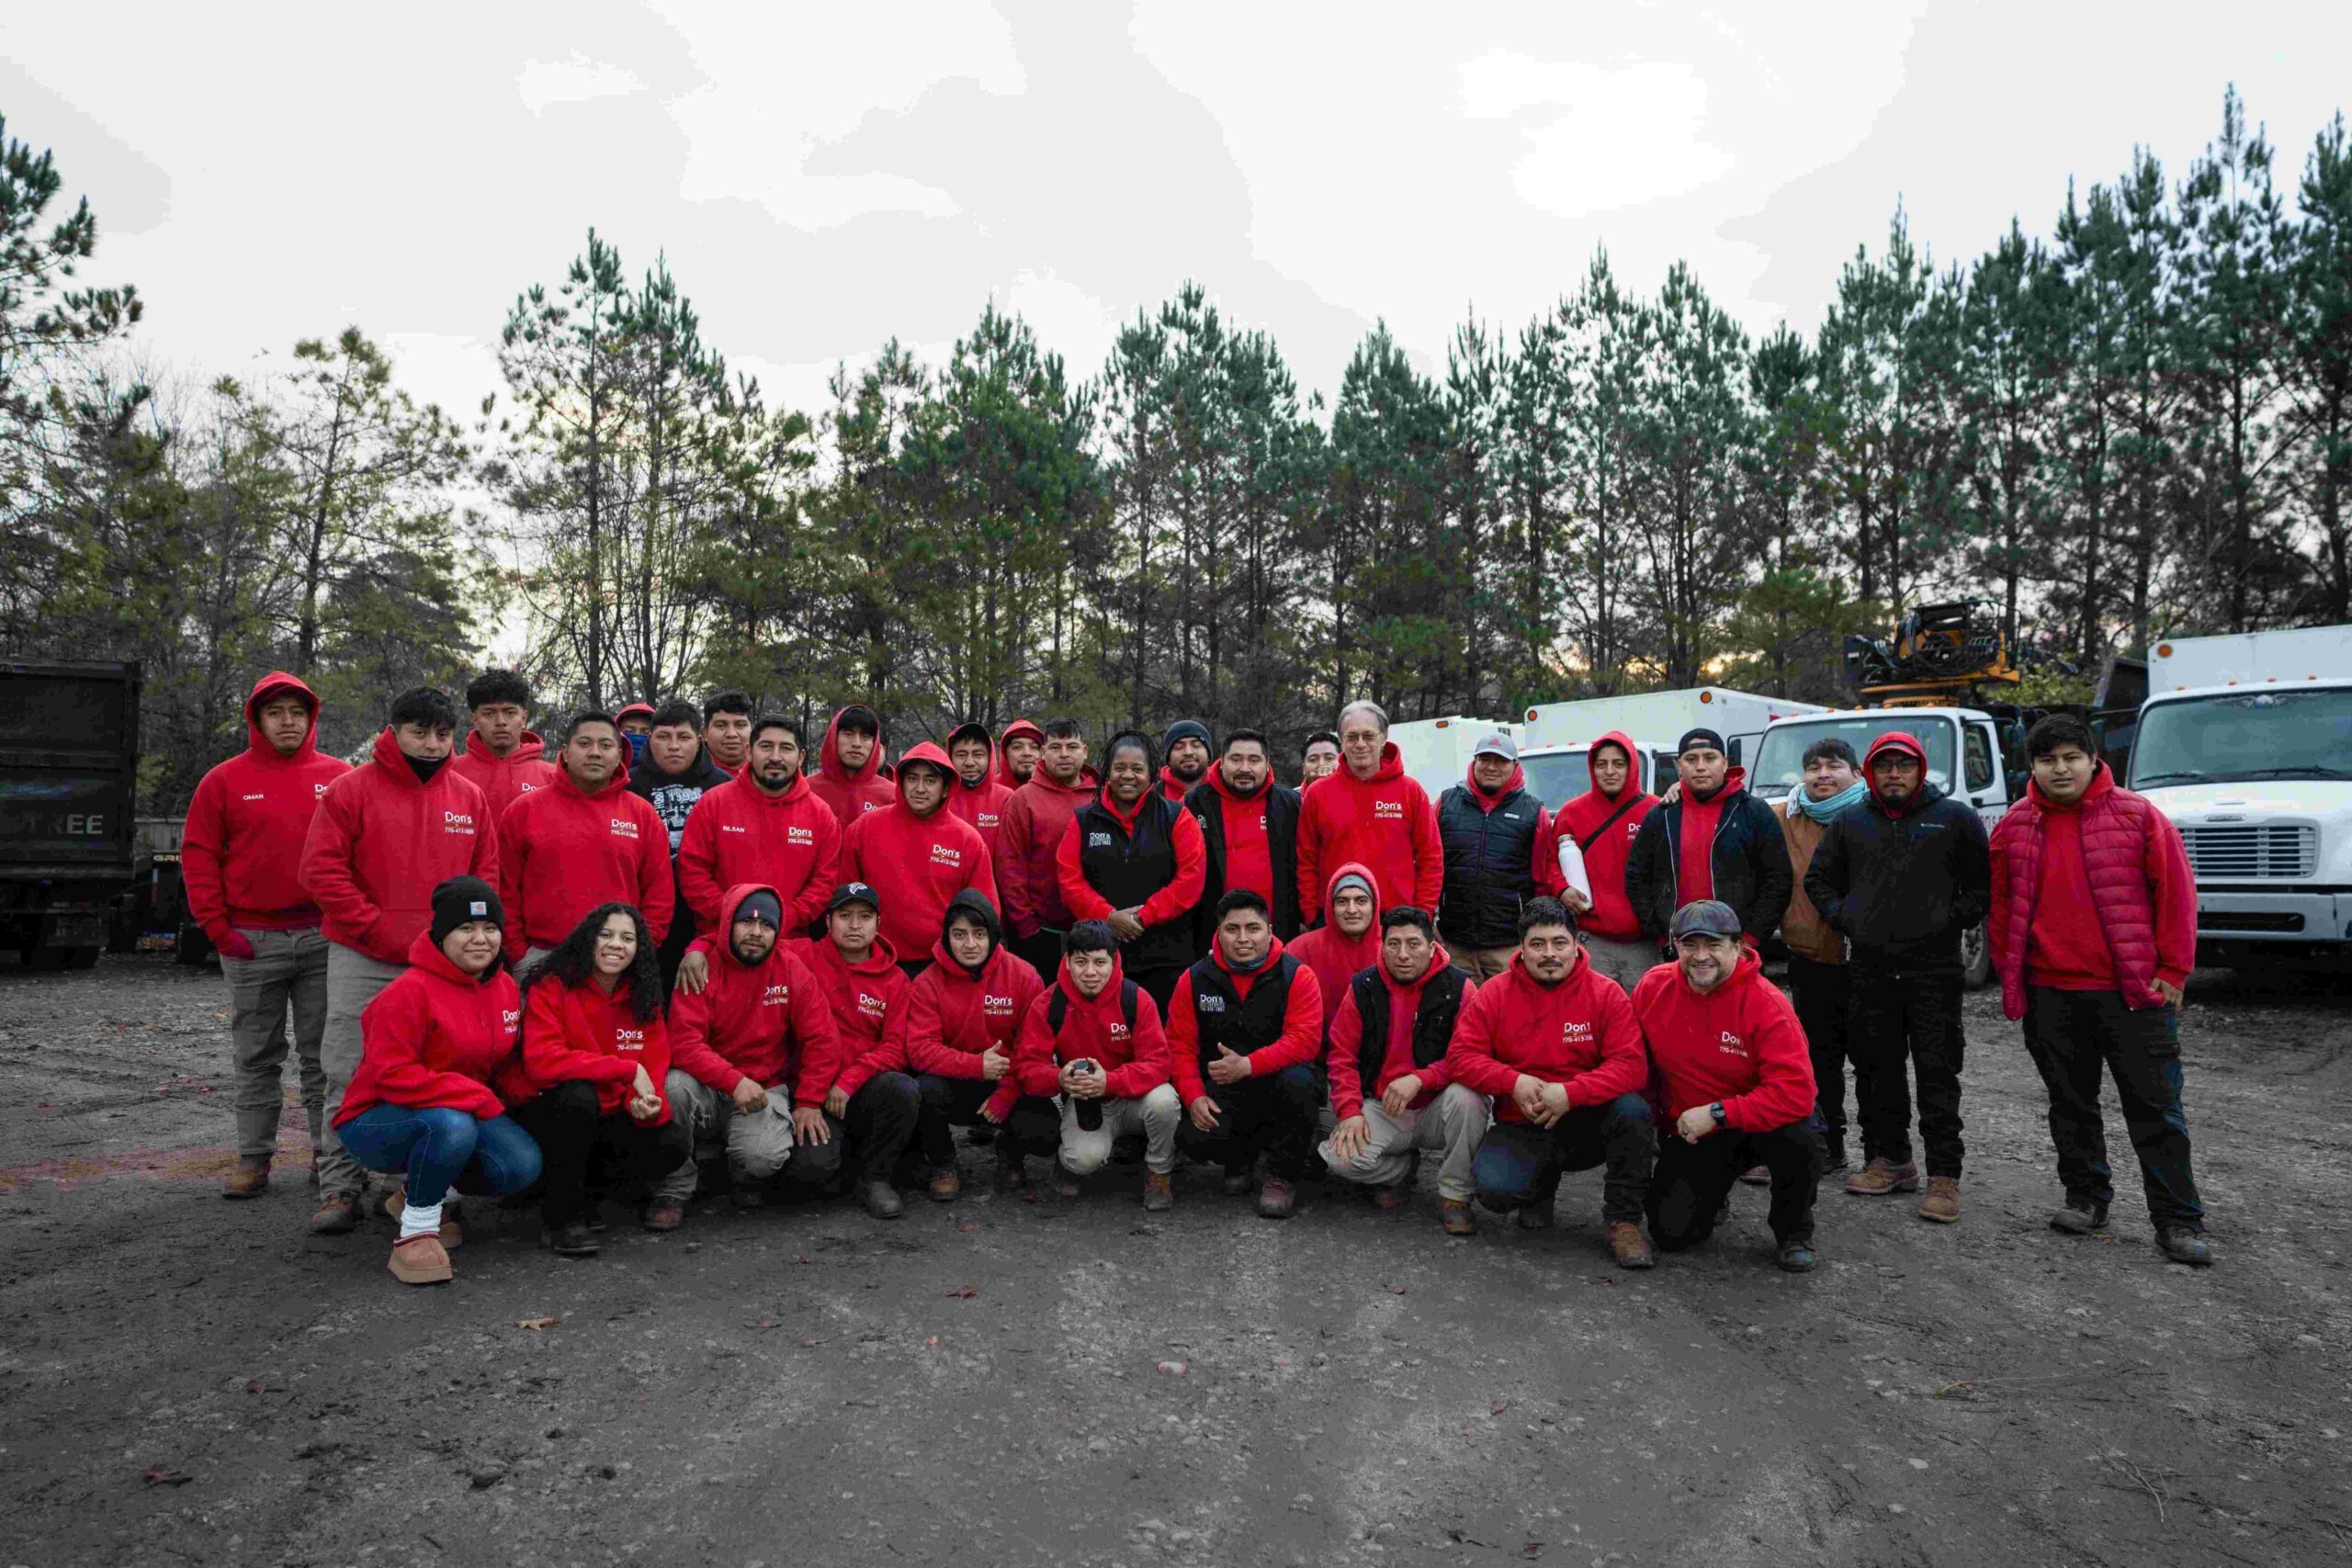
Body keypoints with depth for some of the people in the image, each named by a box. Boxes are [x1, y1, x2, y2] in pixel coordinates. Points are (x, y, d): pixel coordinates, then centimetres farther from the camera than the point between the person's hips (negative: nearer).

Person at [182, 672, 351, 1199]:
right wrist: (217, 927, -3)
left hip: (323, 938, 0)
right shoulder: (225, 780, 4)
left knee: (324, 1054, 6)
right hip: (251, 942, 0)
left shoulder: (339, 776, 5)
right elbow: (198, 854, 4)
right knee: (255, 1058, 8)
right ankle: (253, 1159, 16)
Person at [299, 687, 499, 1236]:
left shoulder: (470, 797, 9)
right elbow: (321, 869, -6)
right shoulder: (352, 789, -1)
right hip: (363, 962, -2)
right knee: (350, 1076, 0)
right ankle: (339, 1187, 10)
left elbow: (487, 873, 11)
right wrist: (379, 929, -11)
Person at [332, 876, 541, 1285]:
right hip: (376, 1120, -7)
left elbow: (506, 1062, 16)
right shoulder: (410, 992, -20)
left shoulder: (506, 987, 3)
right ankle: (415, 1232, -15)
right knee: (452, 1126, -39)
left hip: (465, 1116, 7)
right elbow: (392, 1075, -24)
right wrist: (481, 1100, -25)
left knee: (523, 1165, -18)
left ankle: (422, 1186, 10)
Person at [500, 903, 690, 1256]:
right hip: (548, 1113, -5)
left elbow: (654, 1067, 1)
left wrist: (645, 1101, -24)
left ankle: (582, 1184, 8)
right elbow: (541, 1061, -27)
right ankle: (560, 1213, -16)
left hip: (606, 1117, 5)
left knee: (673, 1145, -18)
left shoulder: (643, 999, 2)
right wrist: (627, 1069, -27)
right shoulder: (551, 986, -14)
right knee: (578, 1095, -37)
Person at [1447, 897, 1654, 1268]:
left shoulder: (1605, 993, -5)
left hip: (1587, 1122, 0)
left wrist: (1570, 1092, -27)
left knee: (1632, 1109, -31)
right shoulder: (1494, 993, -3)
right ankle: (1542, 1184, 13)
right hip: (1521, 1126, 0)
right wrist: (1514, 1082, -22)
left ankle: (1623, 1222, -11)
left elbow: (1631, 1064, -14)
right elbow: (1461, 1056, -6)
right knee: (1494, 1188, -27)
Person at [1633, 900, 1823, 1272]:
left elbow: (1796, 1091, -28)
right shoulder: (1653, 986, -10)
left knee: (1796, 1136, -36)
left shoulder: (1766, 1002, -21)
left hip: (1755, 1126, -2)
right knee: (1671, 1232, -12)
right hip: (1689, 1133, 2)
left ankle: (1793, 1231, -4)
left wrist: (1716, 1113, -28)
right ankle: (1709, 1192, 26)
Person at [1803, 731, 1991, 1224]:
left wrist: (1952, 921, -5)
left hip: (1933, 969, -3)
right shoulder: (1849, 822, 11)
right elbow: (1818, 879, 20)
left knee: (1937, 1075, -3)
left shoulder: (1955, 817, 3)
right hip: (1870, 967, 4)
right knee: (1878, 1071, 10)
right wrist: (1841, 917, 7)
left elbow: (1984, 884, 4)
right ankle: (1891, 1160, 23)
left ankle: (1944, 1176, 3)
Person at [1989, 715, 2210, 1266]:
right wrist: (2009, 974, 10)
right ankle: (2086, 1198, 27)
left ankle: (2179, 1220, 11)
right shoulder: (2014, 827, 6)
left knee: (2154, 1107, 2)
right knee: (2070, 1103, 13)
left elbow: (2176, 894, -1)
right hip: (2050, 993, 3)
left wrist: (2172, 971, -4)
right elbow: (2002, 907, 13)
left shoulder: (2138, 815, -3)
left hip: (2132, 991, -3)